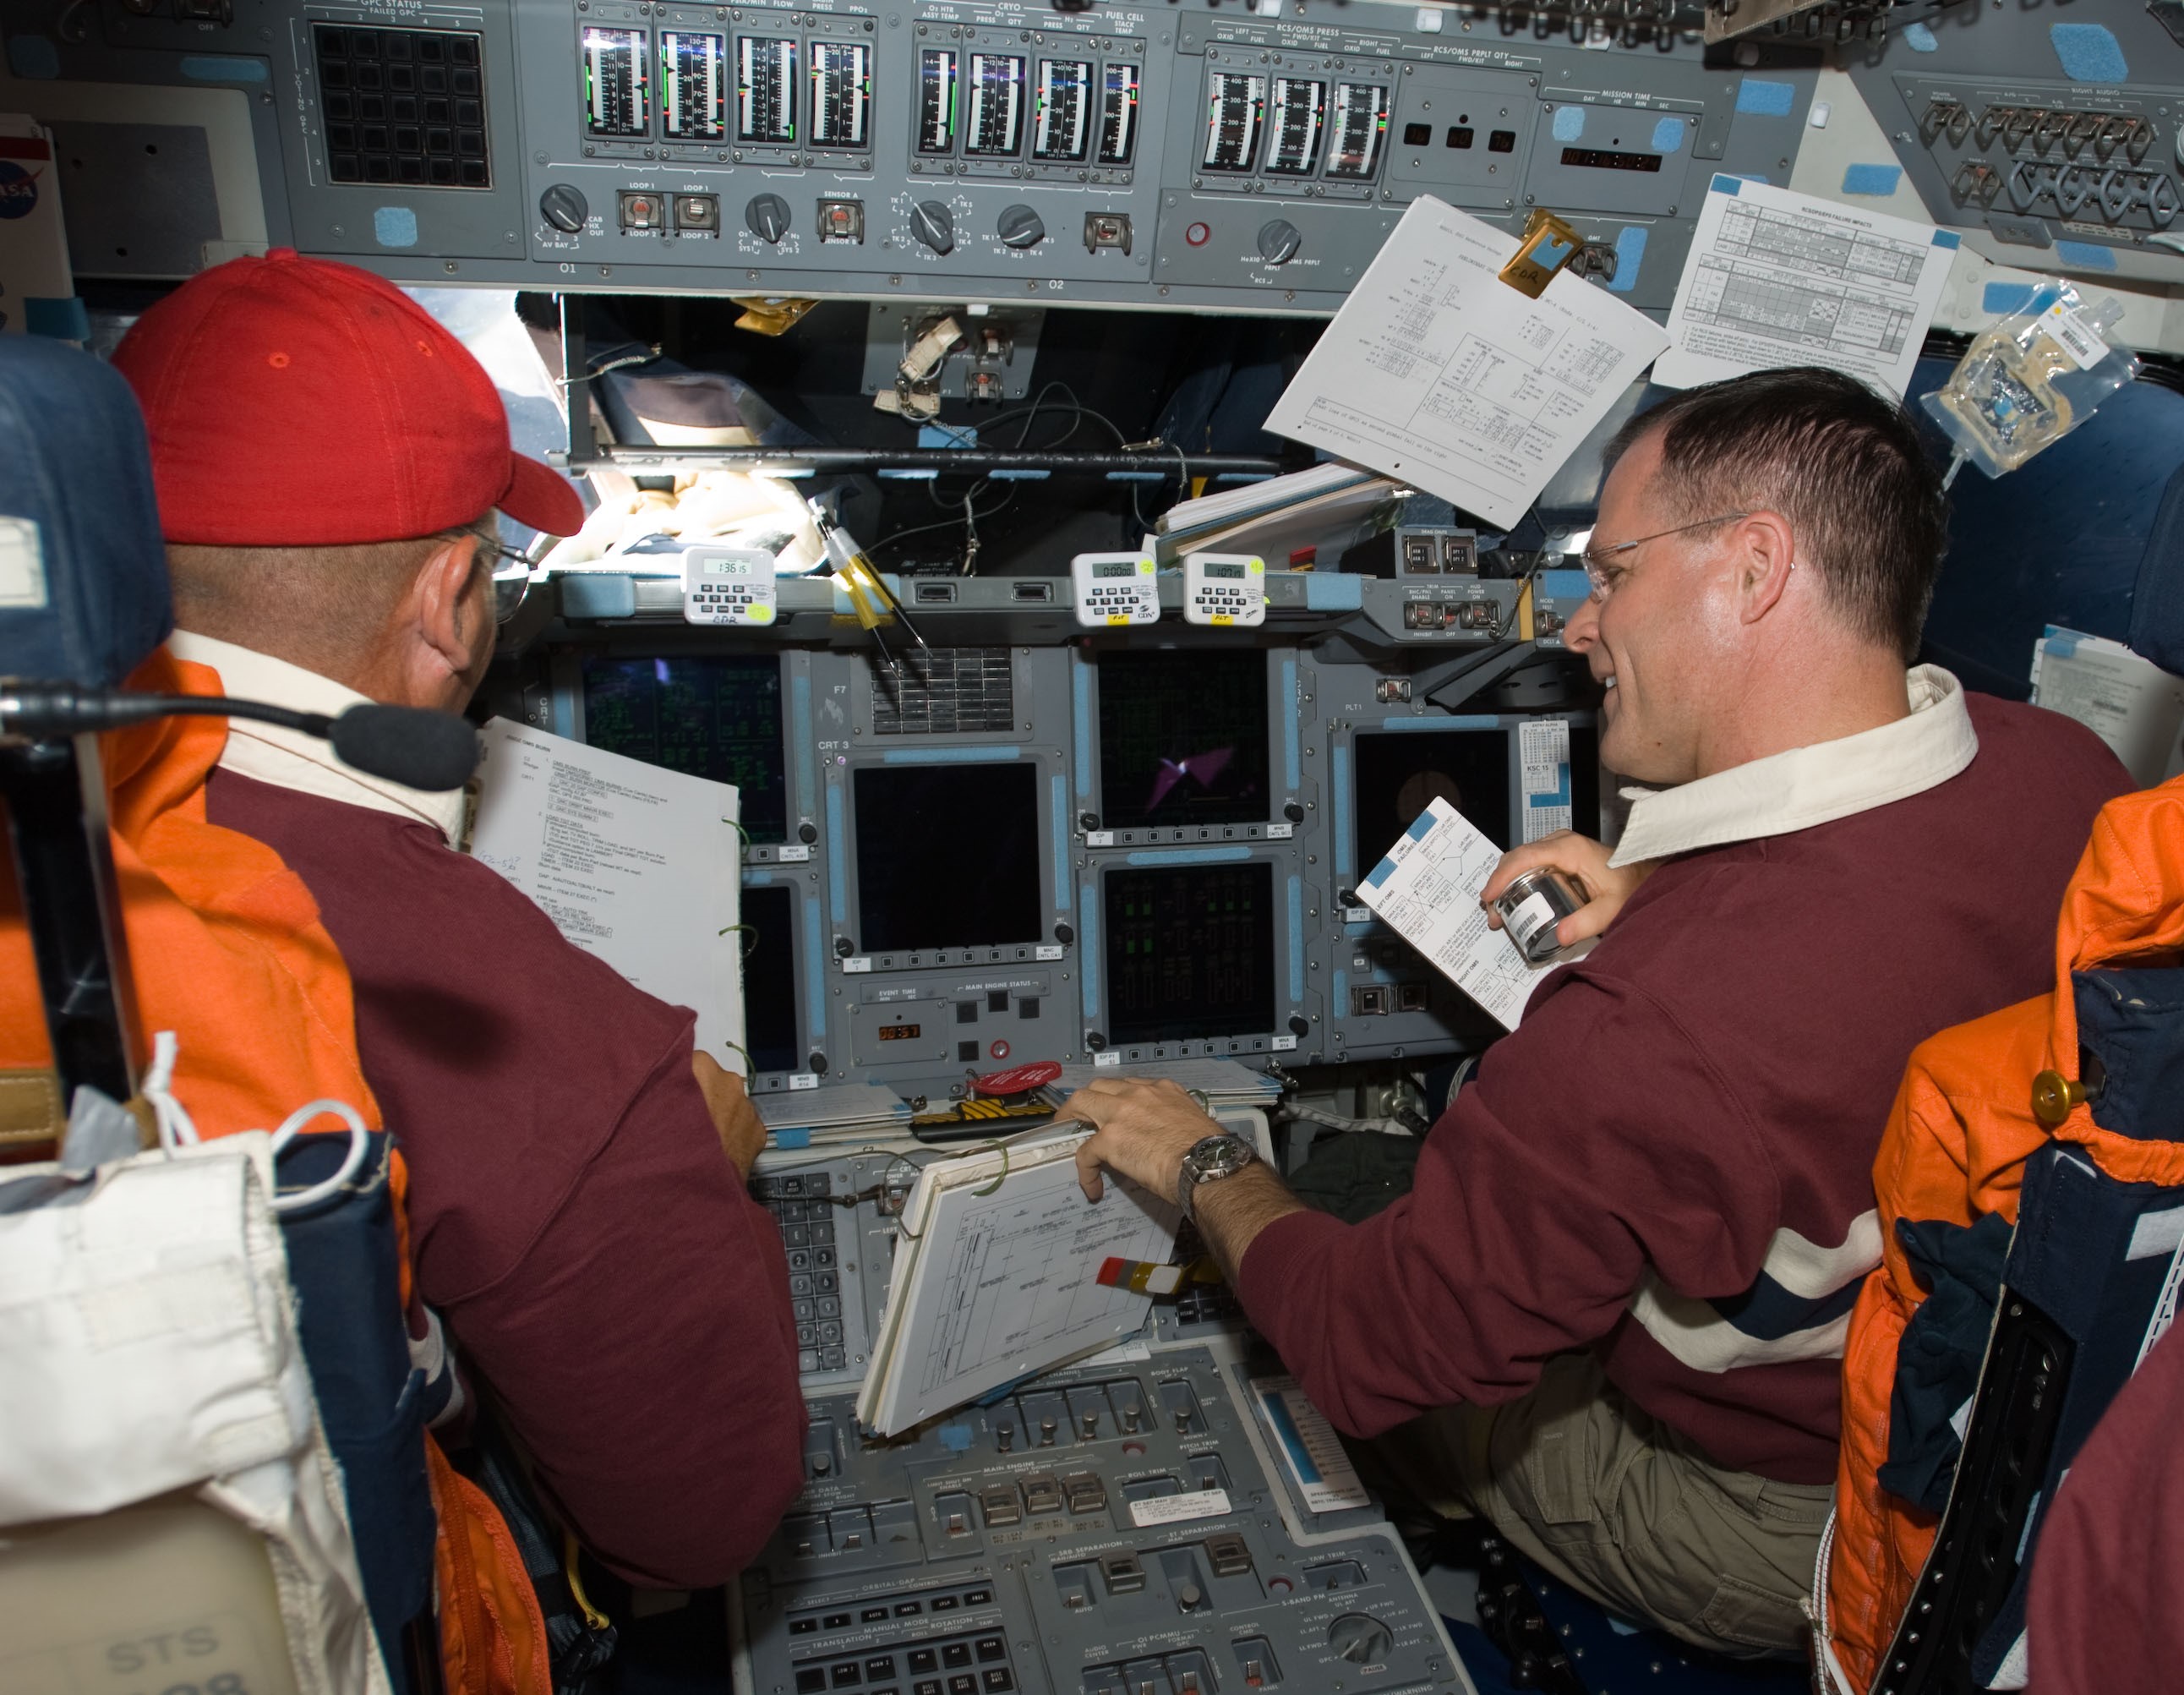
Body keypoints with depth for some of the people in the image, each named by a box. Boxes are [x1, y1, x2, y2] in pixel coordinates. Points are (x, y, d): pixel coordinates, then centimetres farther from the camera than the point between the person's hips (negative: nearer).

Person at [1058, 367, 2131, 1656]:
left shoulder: (1652, 1030, -43)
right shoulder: (2069, 772, -19)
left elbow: (1371, 1348, -27)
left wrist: (1204, 1166, -10)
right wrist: (1660, 903, -7)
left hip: (1770, 1541, -6)